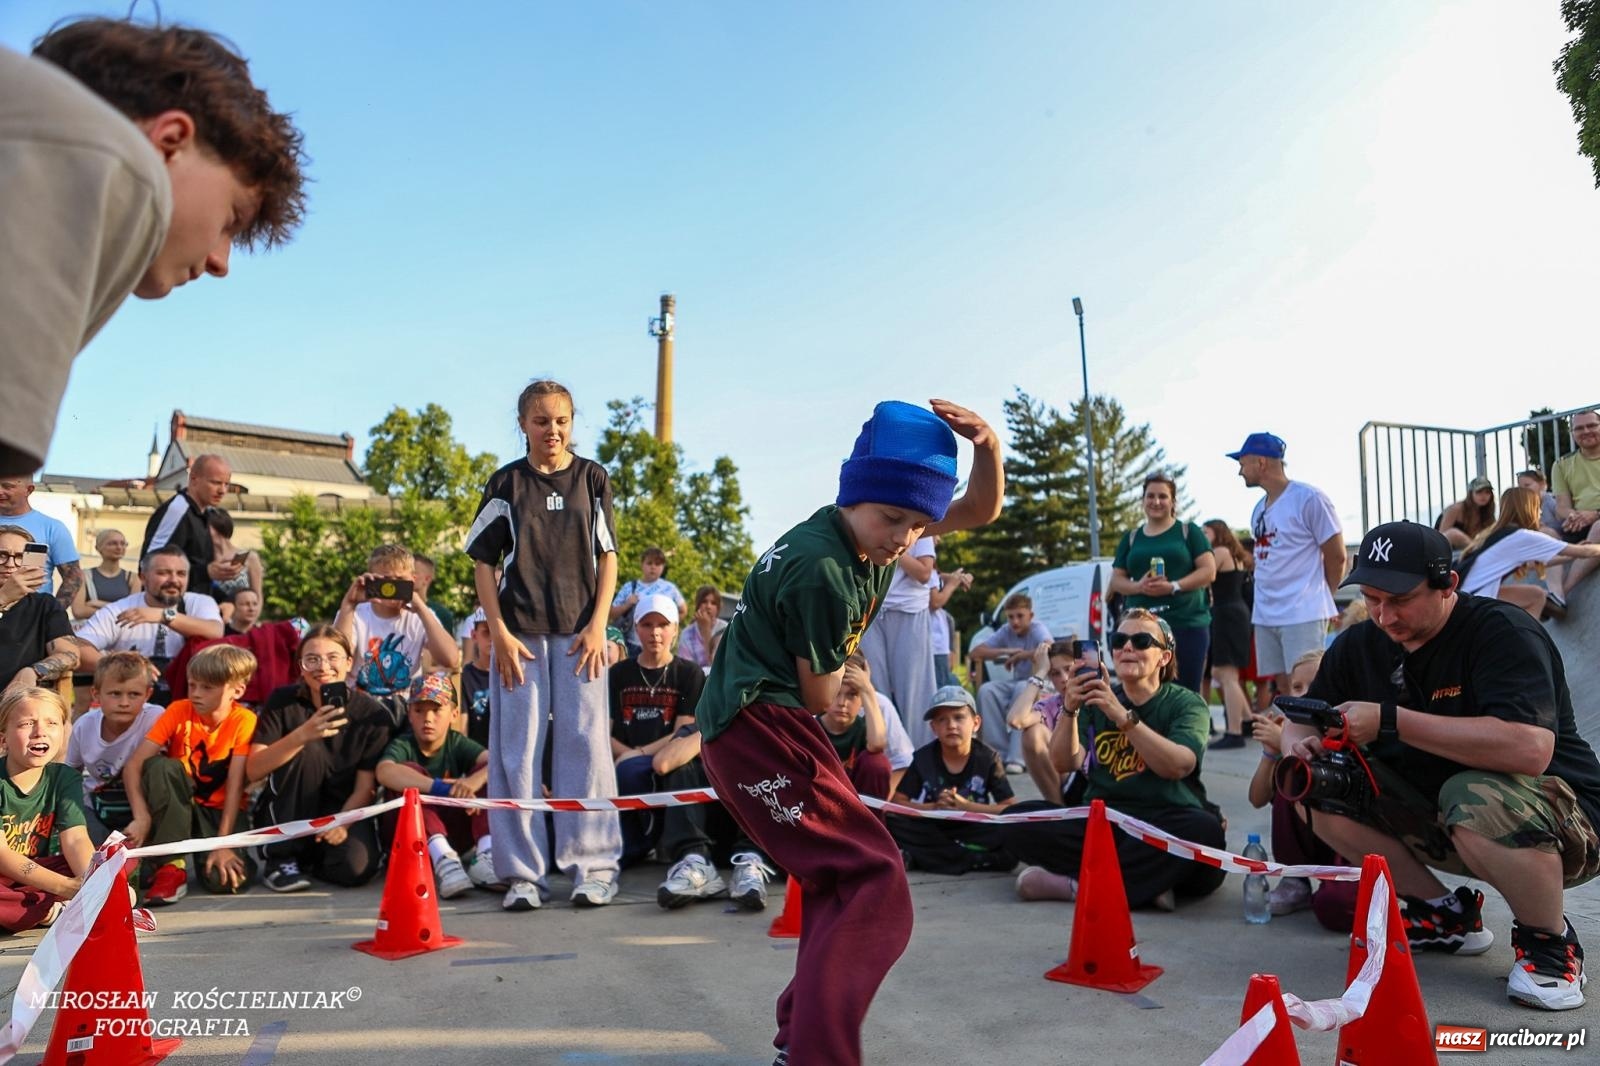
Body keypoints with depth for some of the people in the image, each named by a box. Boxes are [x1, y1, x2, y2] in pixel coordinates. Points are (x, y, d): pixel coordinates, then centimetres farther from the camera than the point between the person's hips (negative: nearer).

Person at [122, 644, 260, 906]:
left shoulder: (244, 721, -14)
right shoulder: (179, 711, -9)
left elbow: (235, 786, -18)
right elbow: (132, 766, -15)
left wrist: (223, 843, -25)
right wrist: (142, 817, -28)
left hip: (221, 811, -3)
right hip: (177, 805, 3)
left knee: (225, 878, -31)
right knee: (159, 765, -30)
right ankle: (172, 865, -21)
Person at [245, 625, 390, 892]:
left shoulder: (372, 713, -8)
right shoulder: (282, 701, -8)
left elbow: (365, 787, -8)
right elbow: (253, 771, -18)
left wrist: (341, 823, -27)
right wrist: (302, 735, -34)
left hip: (344, 810, 0)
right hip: (283, 816, 0)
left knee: (356, 867, -31)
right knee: (307, 750, -27)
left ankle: (309, 858, 7)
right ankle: (280, 858, -13)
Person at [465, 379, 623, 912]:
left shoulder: (592, 478, 6)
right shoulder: (506, 483, 4)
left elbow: (608, 556, 5)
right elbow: (483, 562, 4)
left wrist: (597, 625, -5)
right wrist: (500, 631, -5)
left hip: (580, 629, 0)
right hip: (520, 630, 0)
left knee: (586, 743, -1)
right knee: (517, 750, 2)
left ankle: (594, 865, 8)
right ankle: (522, 872, 11)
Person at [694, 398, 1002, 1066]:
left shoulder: (872, 527, 5)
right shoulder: (823, 571, -22)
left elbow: (980, 512, 10)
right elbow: (819, 697, -11)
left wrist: (988, 447, -9)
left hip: (752, 723, 11)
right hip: (760, 723, -11)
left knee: (839, 877, 21)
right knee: (876, 883, -17)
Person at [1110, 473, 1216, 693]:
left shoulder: (1188, 531, 8)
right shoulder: (1131, 537, 17)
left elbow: (1209, 571, 1)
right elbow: (1116, 580, 15)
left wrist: (1174, 586, -13)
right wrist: (1139, 586, -7)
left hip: (1188, 625, -2)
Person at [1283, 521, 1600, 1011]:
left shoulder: (1500, 631, -22)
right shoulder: (1361, 645, -2)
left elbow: (1530, 749, -38)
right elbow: (1301, 722, 4)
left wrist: (1390, 722, -37)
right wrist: (1299, 744, -21)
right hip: (1436, 812, 7)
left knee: (1475, 797, -38)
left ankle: (1549, 942, -7)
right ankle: (1446, 915, 6)